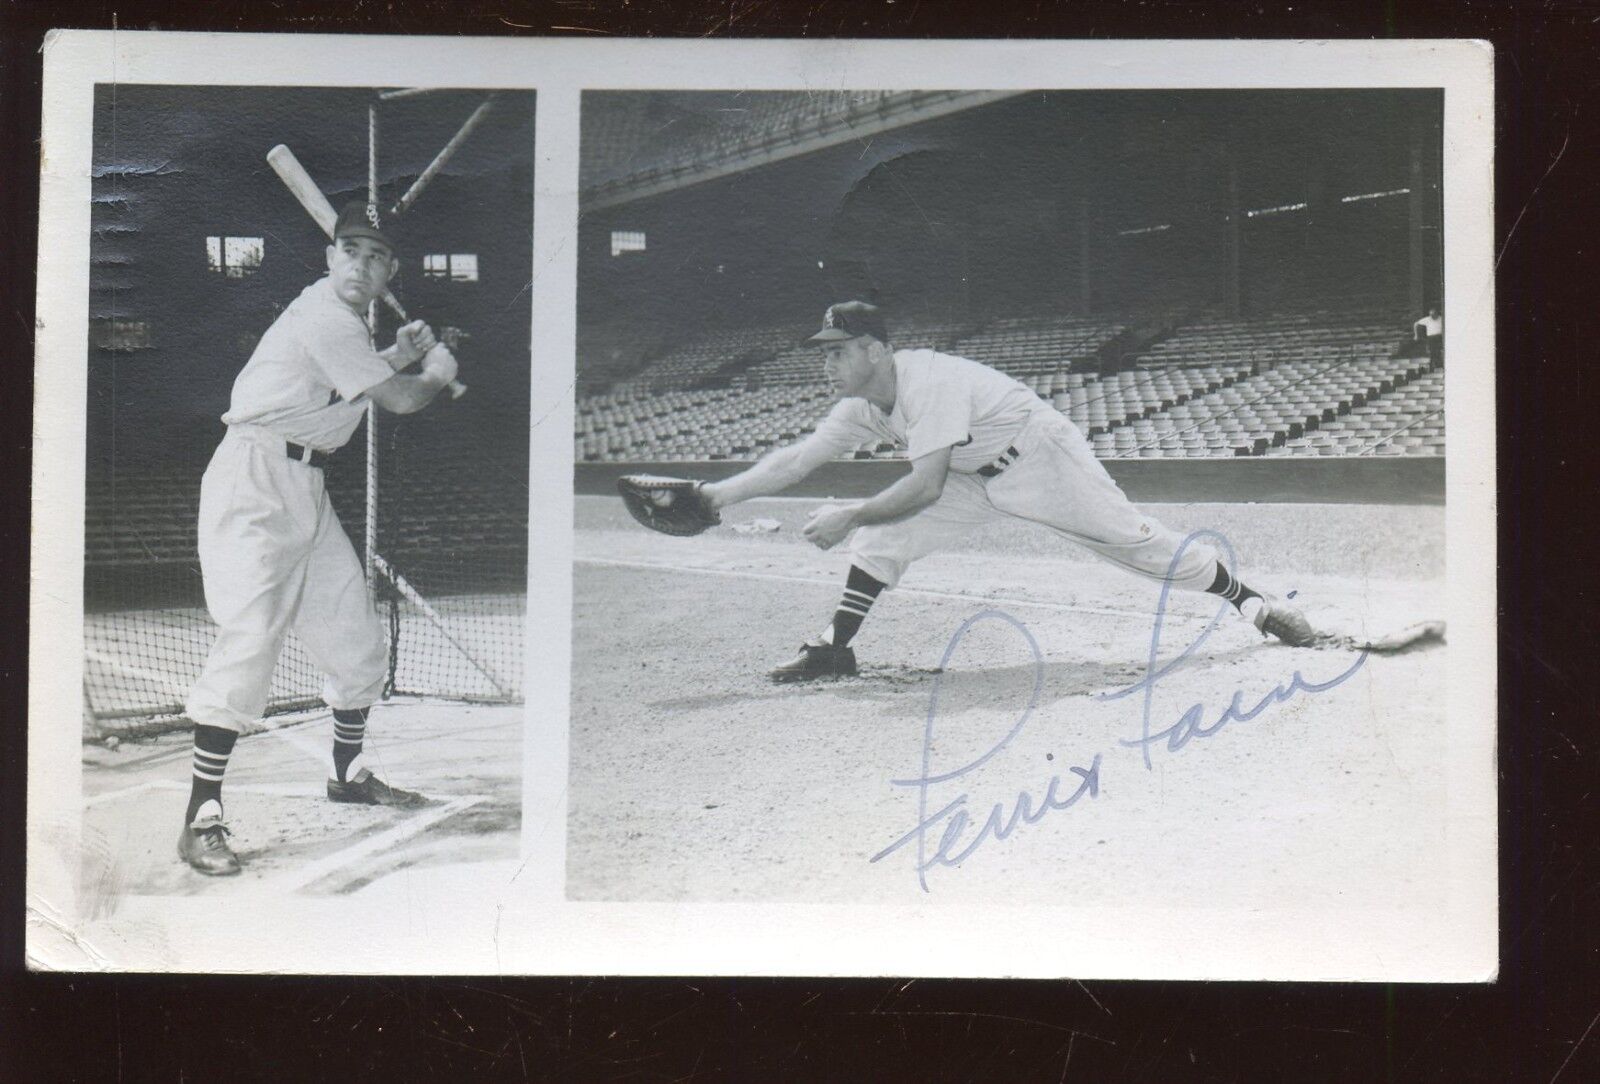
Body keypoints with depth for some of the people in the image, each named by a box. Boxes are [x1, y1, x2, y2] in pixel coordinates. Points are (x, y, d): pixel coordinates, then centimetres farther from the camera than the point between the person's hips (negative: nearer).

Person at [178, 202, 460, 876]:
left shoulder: (345, 317, 14)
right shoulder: (325, 316, -17)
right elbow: (400, 400, -14)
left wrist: (397, 354, 16)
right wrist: (436, 371, 6)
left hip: (305, 486, 10)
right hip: (253, 480, -10)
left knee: (356, 636, 14)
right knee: (250, 639, -21)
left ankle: (348, 774, 33)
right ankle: (201, 819, -21)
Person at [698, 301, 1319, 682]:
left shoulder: (929, 383, -33)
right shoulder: (860, 408, -7)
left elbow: (926, 486, -36)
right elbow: (796, 460, -7)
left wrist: (850, 515, -35)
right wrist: (717, 495, -15)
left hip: (1045, 459, -7)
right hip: (977, 478, 7)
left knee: (1135, 541, -7)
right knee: (883, 537, -7)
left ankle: (1252, 604, 5)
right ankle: (833, 651, -1)